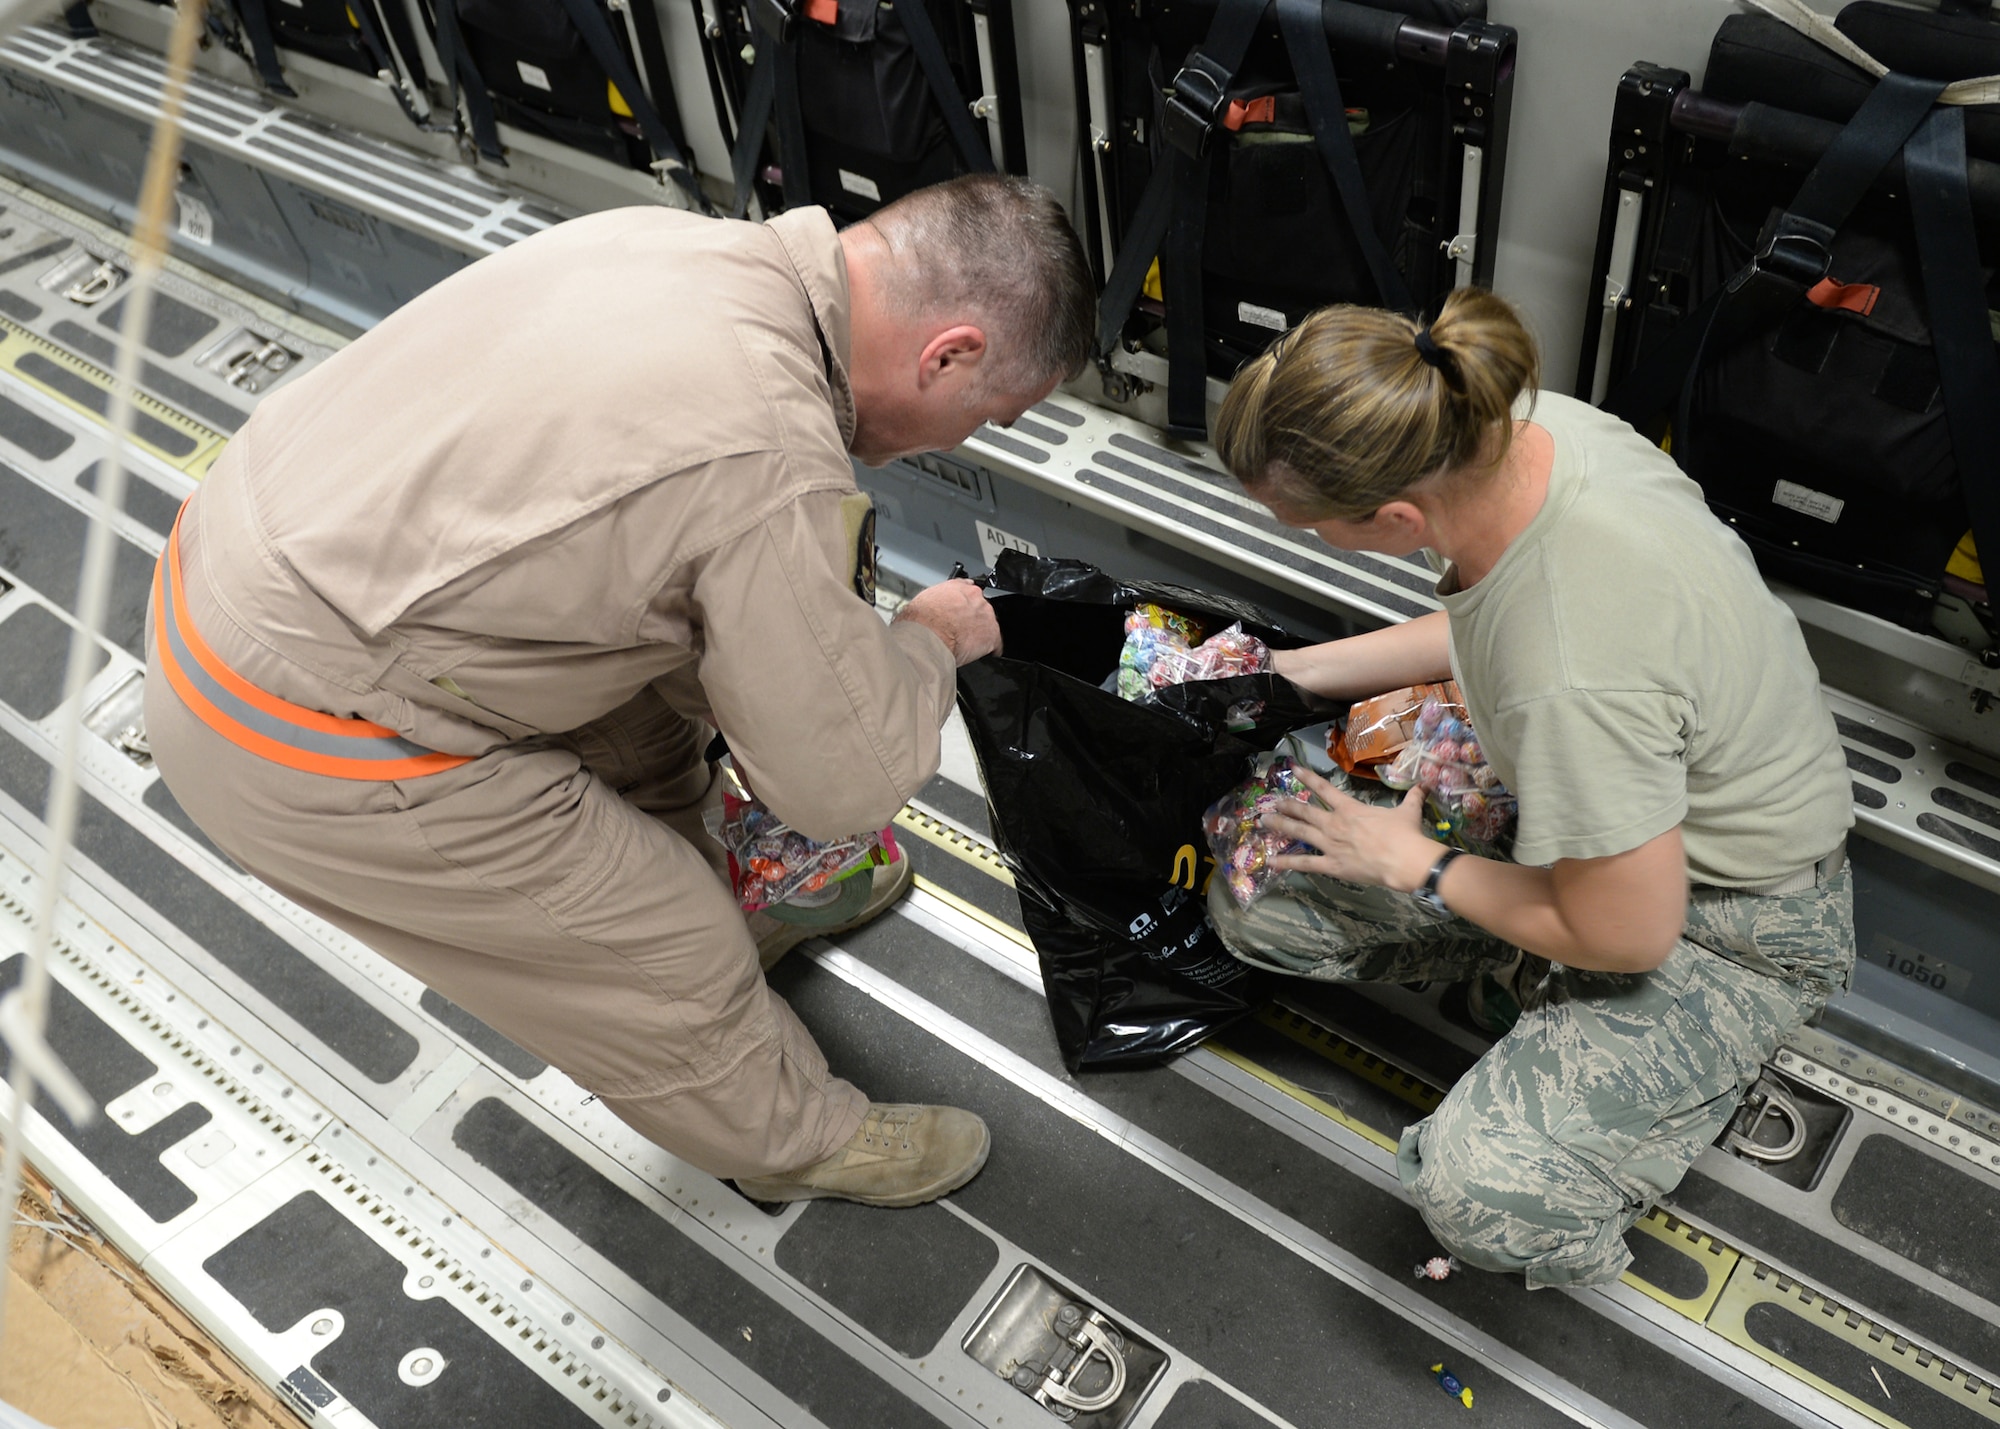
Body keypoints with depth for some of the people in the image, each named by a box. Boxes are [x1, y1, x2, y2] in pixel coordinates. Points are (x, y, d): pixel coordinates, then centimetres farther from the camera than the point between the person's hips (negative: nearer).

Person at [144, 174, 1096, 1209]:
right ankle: (794, 1141, 34)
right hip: (305, 751, -9)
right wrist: (934, 639, 4)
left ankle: (743, 914, 50)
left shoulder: (673, 237, -1)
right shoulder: (776, 465, -28)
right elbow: (844, 780, -14)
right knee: (672, 953, 7)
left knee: (647, 729, 24)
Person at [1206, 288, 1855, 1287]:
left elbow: (1629, 936, -26)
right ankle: (1527, 979, 13)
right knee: (1254, 901, -2)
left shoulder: (1574, 680, -43)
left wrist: (1417, 867, -13)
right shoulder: (1514, 428, -18)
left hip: (1734, 922, -7)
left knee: (1477, 1192, -25)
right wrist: (1293, 670, 2)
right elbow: (1478, 629, 5)